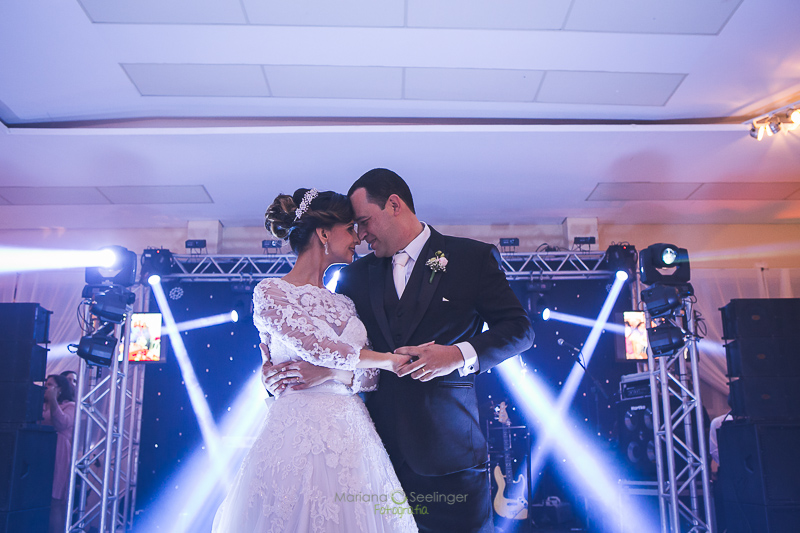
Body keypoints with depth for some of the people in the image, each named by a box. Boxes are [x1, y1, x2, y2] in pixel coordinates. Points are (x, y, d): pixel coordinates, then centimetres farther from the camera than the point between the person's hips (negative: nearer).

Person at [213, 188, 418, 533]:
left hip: (353, 438, 6)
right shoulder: (271, 292, -4)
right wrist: (394, 359, -8)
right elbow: (318, 347, -16)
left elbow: (371, 375, 9)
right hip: (300, 437, -5)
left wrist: (332, 373, -11)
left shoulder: (343, 304, 15)